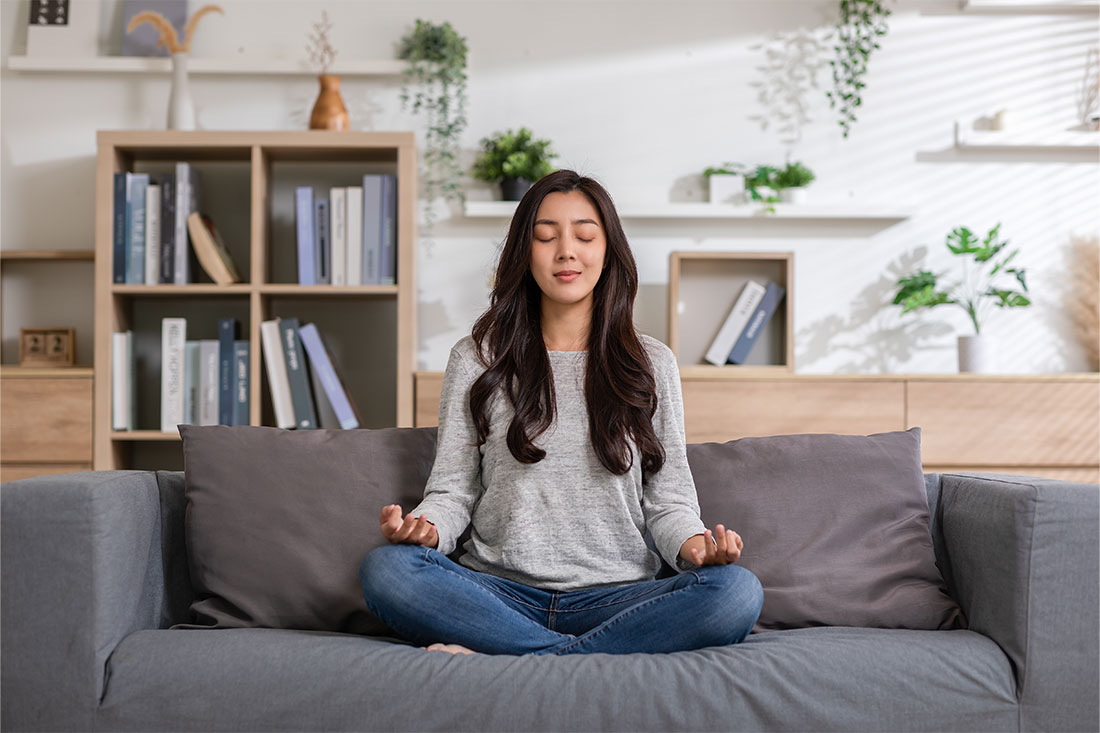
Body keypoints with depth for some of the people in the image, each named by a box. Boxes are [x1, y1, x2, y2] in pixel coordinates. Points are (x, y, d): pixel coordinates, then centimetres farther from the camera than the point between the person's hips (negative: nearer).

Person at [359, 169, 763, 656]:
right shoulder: (476, 360, 9)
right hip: (501, 594, 0)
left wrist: (695, 545, -14)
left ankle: (500, 658, -25)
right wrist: (426, 527, -16)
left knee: (737, 592, -30)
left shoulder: (652, 364, 10)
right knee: (384, 568, -28)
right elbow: (452, 489, 7)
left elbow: (668, 500, 9)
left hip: (616, 597, 1)